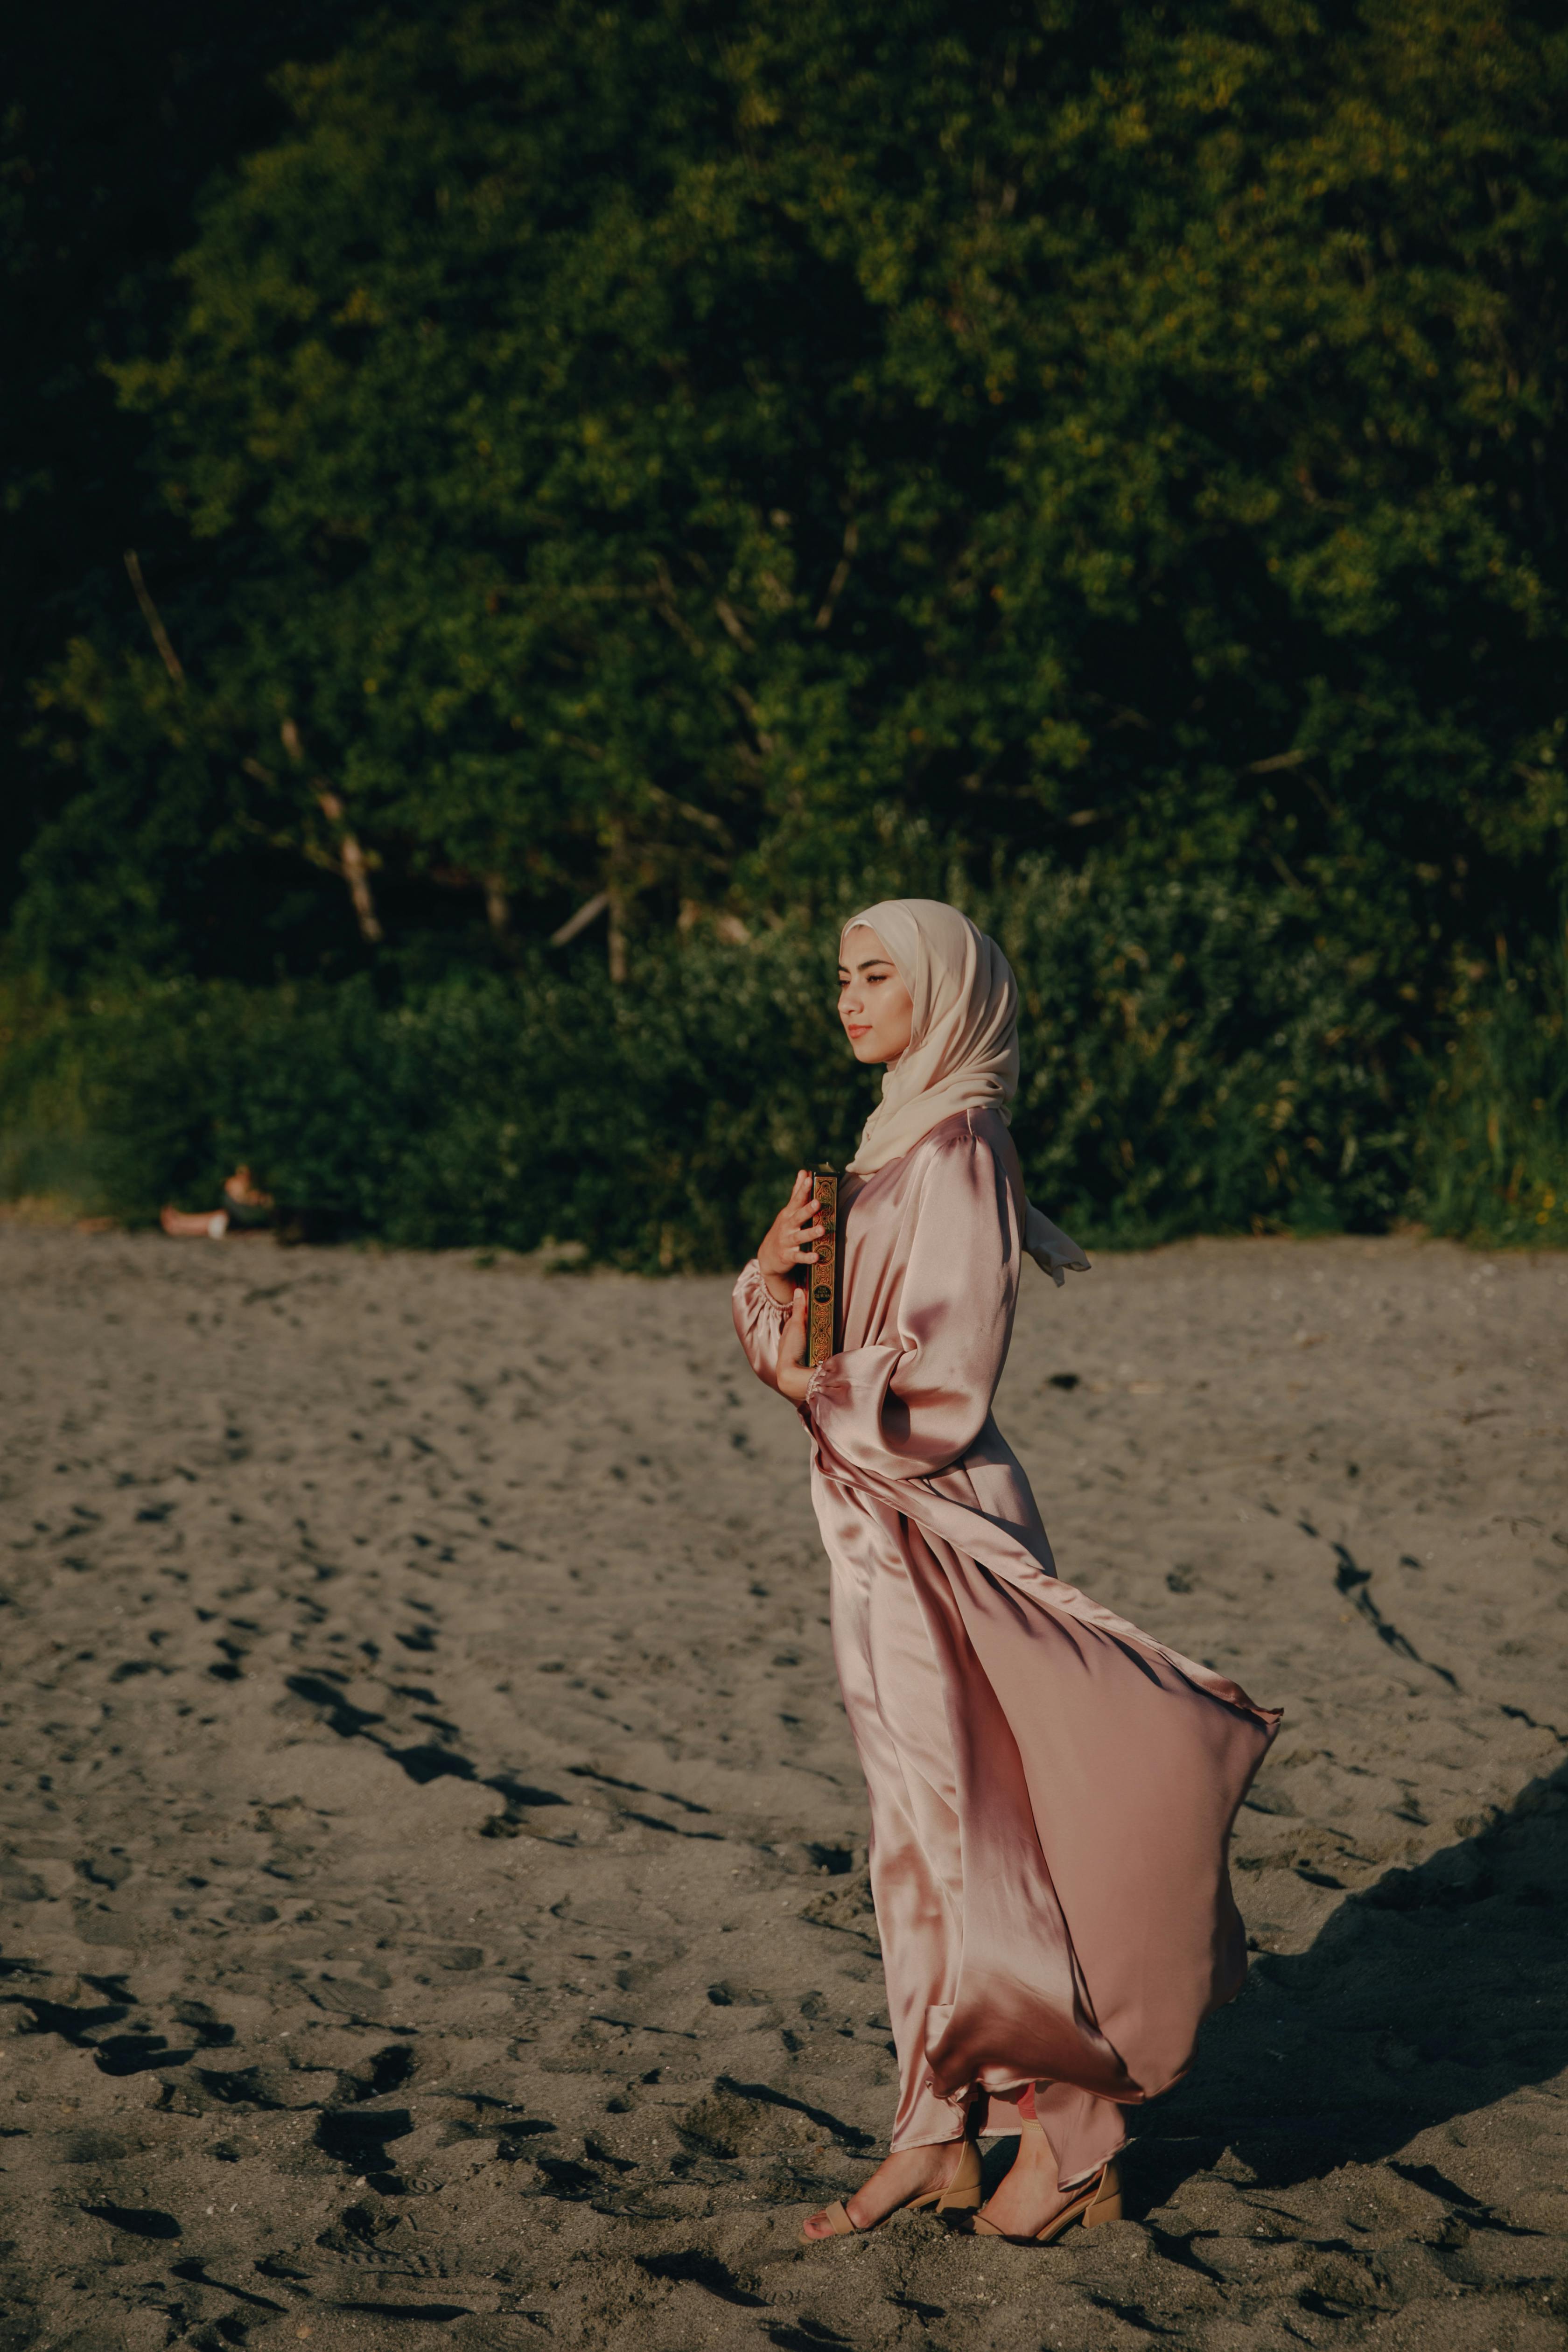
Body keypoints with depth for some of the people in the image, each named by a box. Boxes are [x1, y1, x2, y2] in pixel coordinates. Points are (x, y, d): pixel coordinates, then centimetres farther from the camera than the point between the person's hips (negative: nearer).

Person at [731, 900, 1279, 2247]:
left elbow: (945, 1378, -20)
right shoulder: (898, 1143, 14)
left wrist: (818, 1389, -11)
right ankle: (938, 2137, 18)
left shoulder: (954, 1152, -14)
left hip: (937, 1525, -9)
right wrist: (777, 1272, -5)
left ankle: (1073, 2137, 8)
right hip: (876, 1525, 9)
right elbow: (820, 1341, 14)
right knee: (920, 1842, 11)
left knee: (975, 1831, -3)